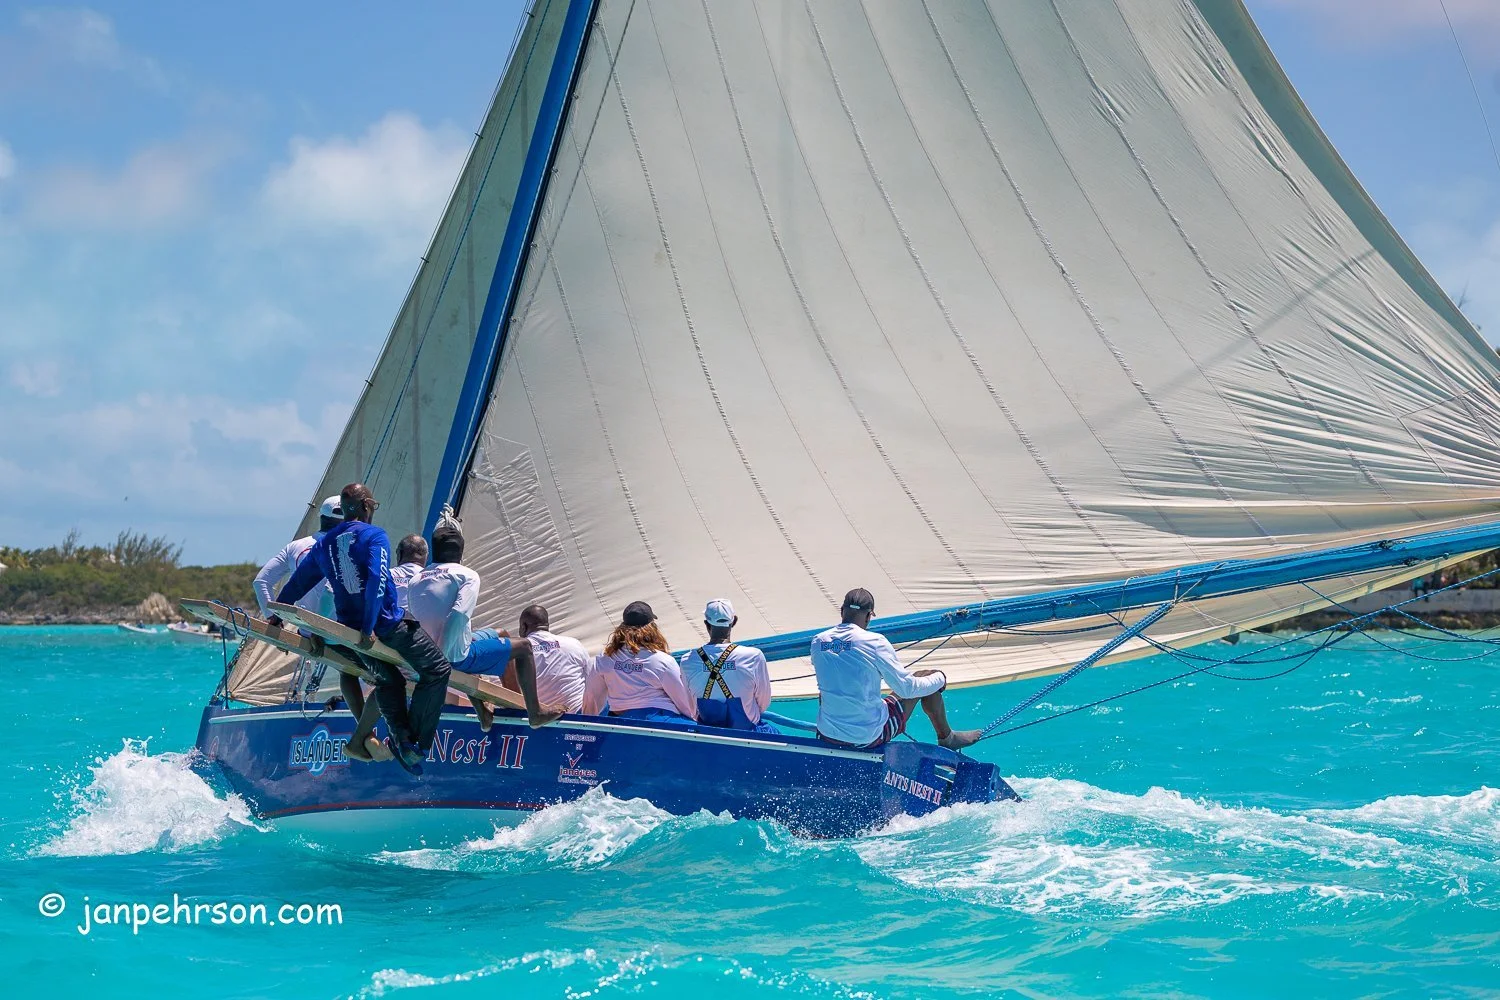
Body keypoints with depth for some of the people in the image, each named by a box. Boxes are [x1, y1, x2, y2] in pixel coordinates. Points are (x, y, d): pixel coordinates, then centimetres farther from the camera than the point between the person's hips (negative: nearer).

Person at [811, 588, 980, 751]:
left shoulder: (818, 641, -2)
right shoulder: (874, 642, -16)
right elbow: (906, 689, -11)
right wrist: (939, 679, 8)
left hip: (827, 735, 4)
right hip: (868, 737, -4)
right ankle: (946, 738, 35)